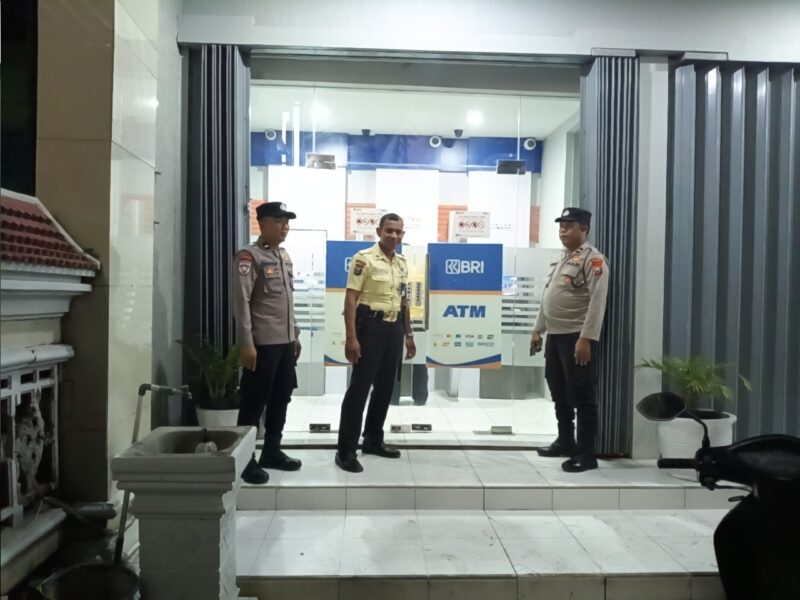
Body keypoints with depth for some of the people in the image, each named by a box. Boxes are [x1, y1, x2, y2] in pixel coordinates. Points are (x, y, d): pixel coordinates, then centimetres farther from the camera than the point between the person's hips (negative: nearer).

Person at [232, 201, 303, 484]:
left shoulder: (285, 257, 15)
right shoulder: (249, 256, -10)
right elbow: (241, 302, -16)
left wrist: (295, 335, 18)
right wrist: (246, 343, -20)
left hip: (285, 341, 8)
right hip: (262, 343, -8)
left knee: (281, 399, 14)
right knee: (254, 402, 0)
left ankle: (271, 451, 28)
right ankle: (246, 459, 12)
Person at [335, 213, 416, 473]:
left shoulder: (402, 263, 12)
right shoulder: (364, 258, -9)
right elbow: (350, 298, -14)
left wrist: (409, 335, 18)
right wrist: (351, 337, -20)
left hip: (394, 329, 7)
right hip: (370, 327, -7)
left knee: (385, 387, 13)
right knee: (359, 387, -5)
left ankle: (373, 440, 28)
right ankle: (345, 450, 3)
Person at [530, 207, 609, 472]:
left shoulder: (593, 259, -9)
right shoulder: (562, 260, 18)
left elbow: (597, 301, -18)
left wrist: (586, 339, -23)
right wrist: (538, 330, 19)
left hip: (577, 337, -9)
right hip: (555, 335, 9)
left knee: (582, 396, -2)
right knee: (559, 393, 17)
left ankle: (587, 454, 6)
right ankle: (565, 441, 31)